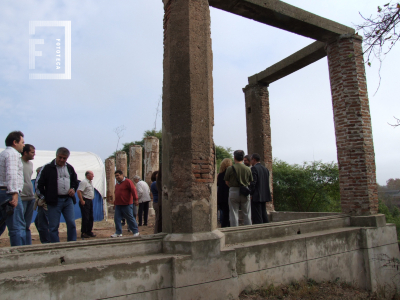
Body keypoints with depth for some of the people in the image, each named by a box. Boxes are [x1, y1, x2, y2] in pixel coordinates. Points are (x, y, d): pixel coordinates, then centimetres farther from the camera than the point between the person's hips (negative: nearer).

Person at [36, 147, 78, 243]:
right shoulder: (48, 168, -2)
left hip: (68, 200, 4)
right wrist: (43, 197, 1)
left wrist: (73, 189, 6)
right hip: (54, 201, -4)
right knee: (53, 226, 2)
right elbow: (39, 183, 1)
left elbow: (75, 181, 25)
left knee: (72, 224, 2)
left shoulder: (70, 168, 13)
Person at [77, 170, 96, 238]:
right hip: (85, 202, -9)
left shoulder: (91, 182, 15)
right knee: (85, 218, -6)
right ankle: (83, 233, 2)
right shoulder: (84, 182, -15)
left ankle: (89, 231, 21)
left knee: (90, 217, 12)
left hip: (90, 201, 9)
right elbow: (79, 191, -23)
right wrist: (82, 201, -23)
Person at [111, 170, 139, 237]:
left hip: (127, 205, -7)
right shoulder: (117, 184, 17)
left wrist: (136, 199, -23)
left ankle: (136, 232, 11)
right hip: (118, 205, 8)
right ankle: (118, 233, 17)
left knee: (130, 218, -1)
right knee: (117, 218, 5)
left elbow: (133, 190, -16)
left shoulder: (127, 182, -8)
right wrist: (115, 202, 21)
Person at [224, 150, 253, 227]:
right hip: (245, 192, 2)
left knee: (234, 214, 4)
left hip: (233, 191, -2)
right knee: (247, 214, 11)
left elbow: (227, 182, 2)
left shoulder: (230, 168, -6)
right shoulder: (248, 169, 0)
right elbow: (251, 182, 8)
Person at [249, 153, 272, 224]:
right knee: (264, 215, 15)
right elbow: (267, 183, 15)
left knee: (257, 217, -5)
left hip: (256, 197, -8)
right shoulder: (265, 169, 13)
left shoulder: (254, 168, -11)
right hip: (264, 196, 8)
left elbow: (253, 183, -17)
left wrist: (250, 194, -11)